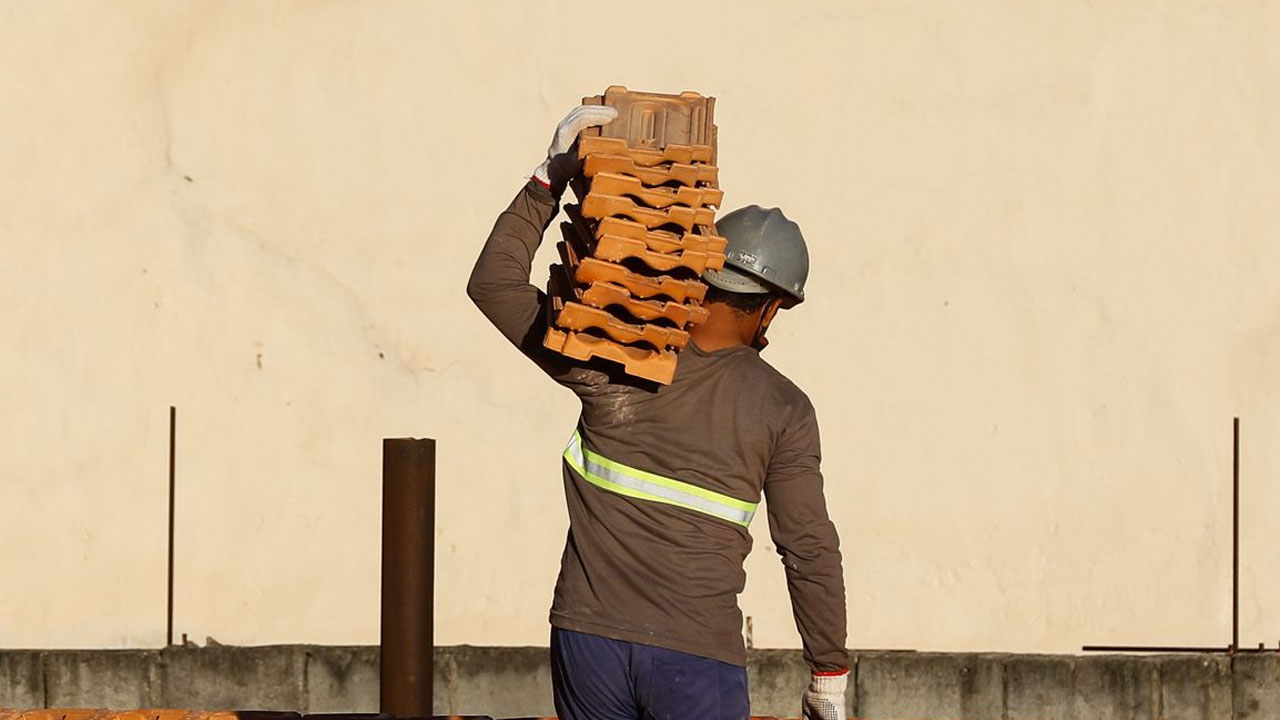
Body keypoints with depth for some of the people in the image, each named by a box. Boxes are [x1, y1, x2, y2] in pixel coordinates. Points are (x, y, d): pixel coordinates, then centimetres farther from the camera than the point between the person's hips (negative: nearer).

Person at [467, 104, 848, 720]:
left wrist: (549, 180, 9)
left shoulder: (609, 360, 0)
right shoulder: (782, 410, -2)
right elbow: (810, 552, 0)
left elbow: (493, 285, 8)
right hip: (698, 656, -2)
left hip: (589, 640, 2)